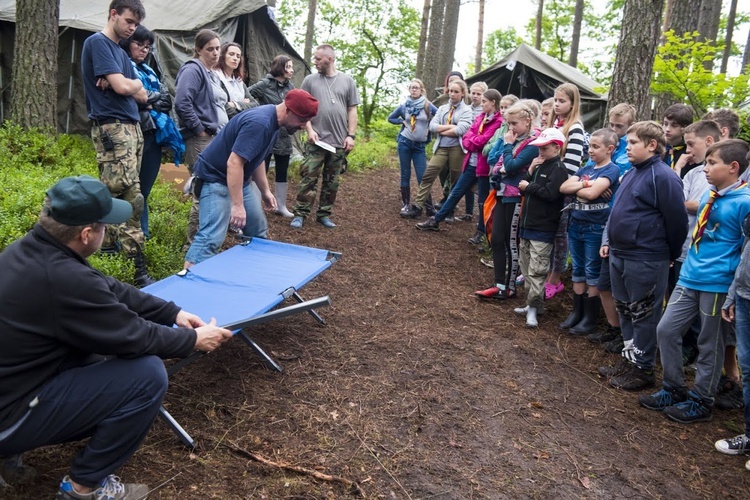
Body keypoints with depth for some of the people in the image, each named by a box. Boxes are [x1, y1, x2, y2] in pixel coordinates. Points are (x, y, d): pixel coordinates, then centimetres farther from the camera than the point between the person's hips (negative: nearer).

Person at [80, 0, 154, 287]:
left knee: (115, 197, 9)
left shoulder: (120, 52, 22)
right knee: (131, 199, -14)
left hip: (131, 126, 9)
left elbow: (142, 95, 14)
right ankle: (137, 268, -13)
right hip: (112, 128, -9)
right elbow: (123, 86, -17)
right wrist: (128, 82, 6)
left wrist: (120, 83, -5)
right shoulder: (97, 42, -5)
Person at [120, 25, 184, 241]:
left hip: (153, 135, 7)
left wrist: (148, 102, -5)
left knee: (144, 189, 12)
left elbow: (166, 101, 12)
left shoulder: (148, 71, 23)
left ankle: (142, 234, 19)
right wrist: (153, 99, -4)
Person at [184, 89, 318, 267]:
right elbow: (234, 162, -32)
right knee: (211, 237, -18)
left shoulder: (273, 122, 4)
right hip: (215, 178, -10)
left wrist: (265, 191, 17)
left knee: (258, 230, 14)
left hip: (239, 180, 10)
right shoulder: (259, 123, -28)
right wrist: (237, 205, -31)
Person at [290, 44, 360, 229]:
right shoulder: (310, 80, 4)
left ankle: (324, 214, 18)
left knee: (331, 181, 8)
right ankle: (300, 214, -1)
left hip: (339, 142, 2)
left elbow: (352, 110, 7)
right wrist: (310, 130, -8)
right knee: (308, 178, -6)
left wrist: (351, 135, -1)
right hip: (316, 141, -2)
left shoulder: (347, 81, 7)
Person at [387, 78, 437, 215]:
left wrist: (430, 127, -2)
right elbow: (390, 118, 14)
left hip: (419, 145, -1)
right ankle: (406, 203, 13)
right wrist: (403, 122, 0)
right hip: (404, 142, 1)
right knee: (405, 175, 5)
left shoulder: (428, 105, -2)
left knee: (422, 176, -5)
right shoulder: (404, 106, 2)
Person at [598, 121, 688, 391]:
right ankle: (629, 360, 31)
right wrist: (611, 242, 17)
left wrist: (671, 255, -4)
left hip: (646, 261, -9)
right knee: (625, 310, 17)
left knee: (644, 315, 3)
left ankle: (643, 368, 16)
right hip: (620, 256, 9)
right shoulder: (631, 174, 12)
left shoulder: (663, 177, -16)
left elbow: (677, 221, -15)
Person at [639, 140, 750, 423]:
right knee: (666, 330, 8)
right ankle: (674, 389, 25)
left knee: (709, 345, 7)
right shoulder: (708, 196, 8)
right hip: (689, 279, 7)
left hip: (717, 285, -7)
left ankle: (700, 402, 23)